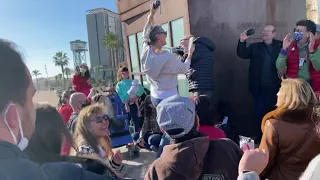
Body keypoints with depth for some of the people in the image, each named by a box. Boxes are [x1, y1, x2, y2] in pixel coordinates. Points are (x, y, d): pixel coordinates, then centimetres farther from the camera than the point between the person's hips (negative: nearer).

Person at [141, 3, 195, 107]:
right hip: (169, 98, -7)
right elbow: (184, 69, -4)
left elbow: (145, 35, 14)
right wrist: (190, 53, 11)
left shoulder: (146, 51, -5)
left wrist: (151, 15, 17)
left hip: (155, 97, 7)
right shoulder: (169, 57, -20)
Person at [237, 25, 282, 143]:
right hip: (260, 87, 1)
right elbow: (242, 54, -6)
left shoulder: (280, 46, 2)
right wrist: (242, 41, -18)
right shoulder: (255, 46, 8)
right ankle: (259, 136, 19)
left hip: (275, 87, 0)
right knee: (259, 112, 6)